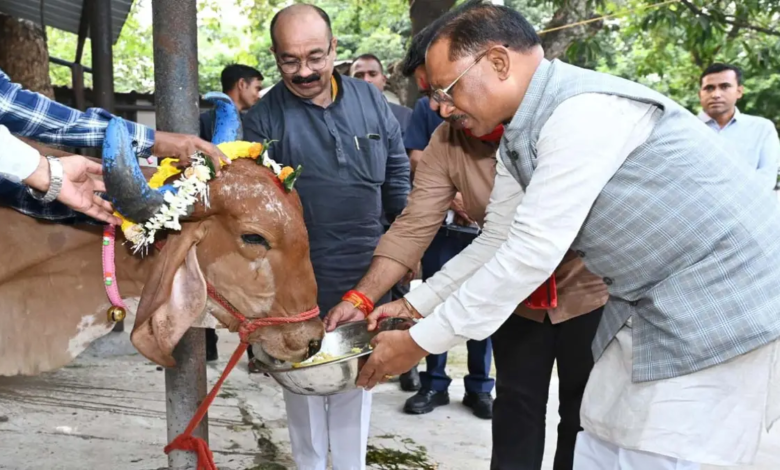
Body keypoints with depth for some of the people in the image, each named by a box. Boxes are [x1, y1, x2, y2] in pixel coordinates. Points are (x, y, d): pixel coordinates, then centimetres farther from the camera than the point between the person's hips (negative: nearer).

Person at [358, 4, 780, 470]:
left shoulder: (583, 110, -24)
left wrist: (420, 341, -18)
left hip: (724, 300, -9)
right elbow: (498, 242, 14)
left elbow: (533, 252, -26)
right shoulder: (517, 140, 6)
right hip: (652, 302, 9)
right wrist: (417, 304, 10)